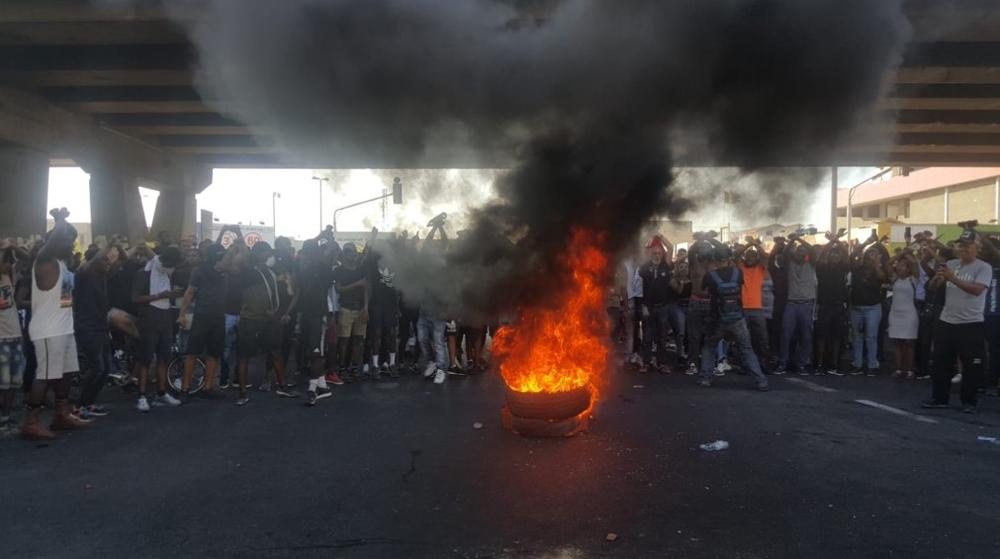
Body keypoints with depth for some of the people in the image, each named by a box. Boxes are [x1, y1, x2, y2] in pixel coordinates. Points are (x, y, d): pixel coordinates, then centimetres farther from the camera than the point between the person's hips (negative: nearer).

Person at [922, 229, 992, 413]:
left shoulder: (984, 268, -7)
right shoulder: (951, 264, 7)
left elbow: (977, 289, -23)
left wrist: (953, 278, -28)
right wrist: (938, 275, -5)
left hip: (971, 324, -5)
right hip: (946, 322, 5)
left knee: (971, 366, 3)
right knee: (941, 363, 10)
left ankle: (968, 401, 16)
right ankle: (939, 398, 20)